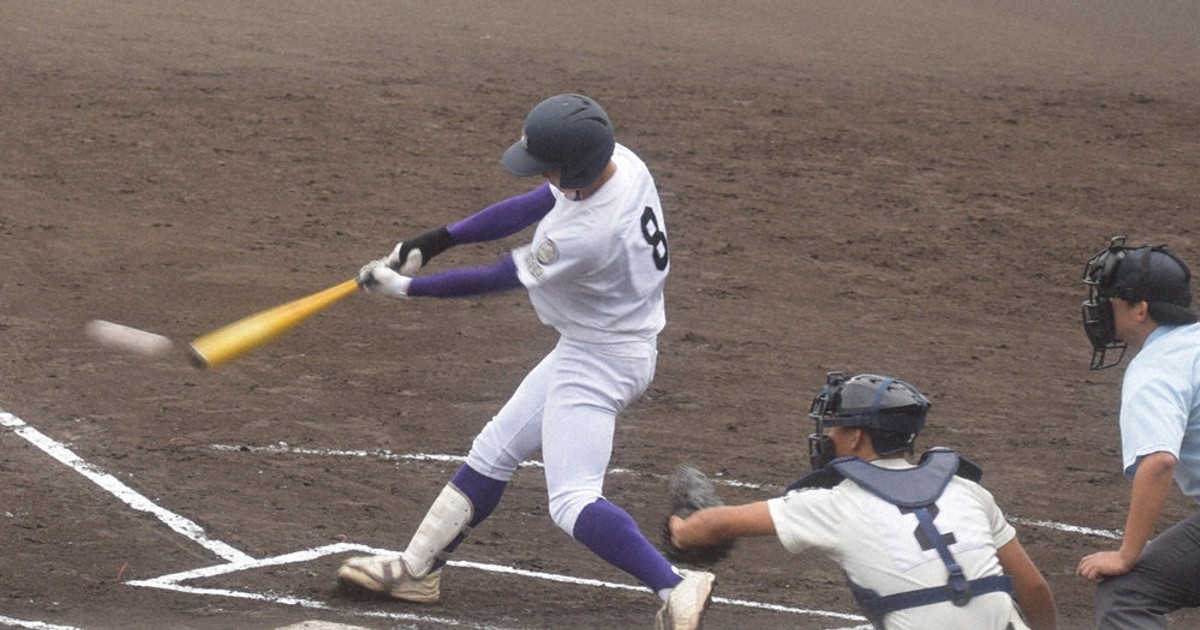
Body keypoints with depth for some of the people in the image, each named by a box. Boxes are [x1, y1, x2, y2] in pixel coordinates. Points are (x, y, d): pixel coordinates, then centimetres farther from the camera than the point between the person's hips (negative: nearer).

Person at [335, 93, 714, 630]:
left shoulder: (585, 236, -34)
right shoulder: (618, 161, -10)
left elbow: (497, 279, -19)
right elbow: (529, 208, 3)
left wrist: (406, 287, -9)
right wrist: (438, 238, -1)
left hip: (599, 362, -10)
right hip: (584, 349, 10)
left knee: (572, 502, -17)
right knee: (493, 453, 19)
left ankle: (677, 587, -21)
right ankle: (415, 568, 30)